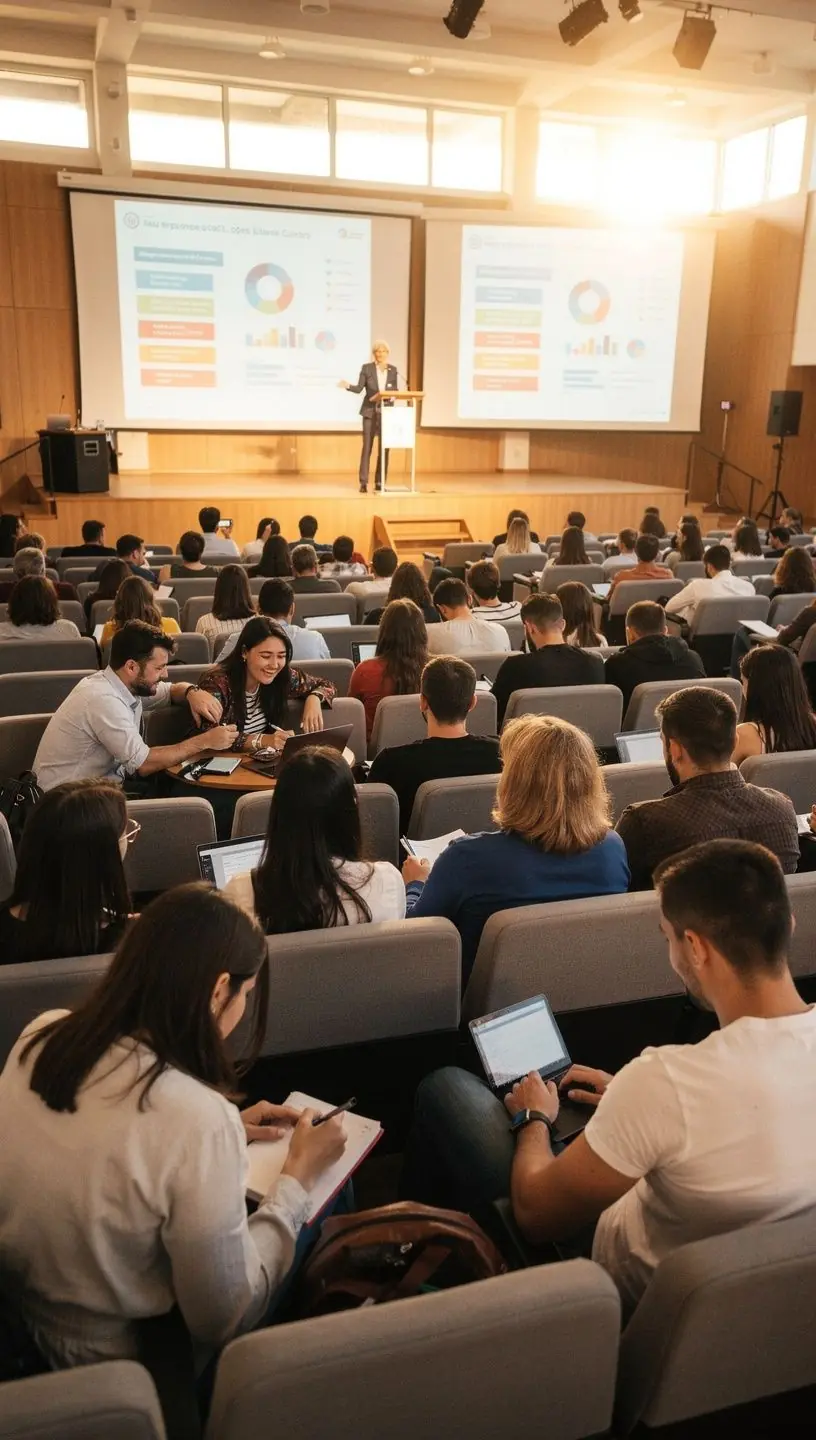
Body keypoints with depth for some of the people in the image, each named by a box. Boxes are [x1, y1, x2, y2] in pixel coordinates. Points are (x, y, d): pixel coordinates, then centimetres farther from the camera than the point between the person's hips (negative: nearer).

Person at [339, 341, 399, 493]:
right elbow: (359, 389, -3)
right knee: (367, 446, -5)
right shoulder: (366, 368, 2)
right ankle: (363, 482, -3)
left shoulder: (393, 369, 9)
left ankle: (380, 482, 8)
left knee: (384, 447, 2)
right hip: (370, 411, -3)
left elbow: (395, 391, 8)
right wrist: (348, 386, -22)